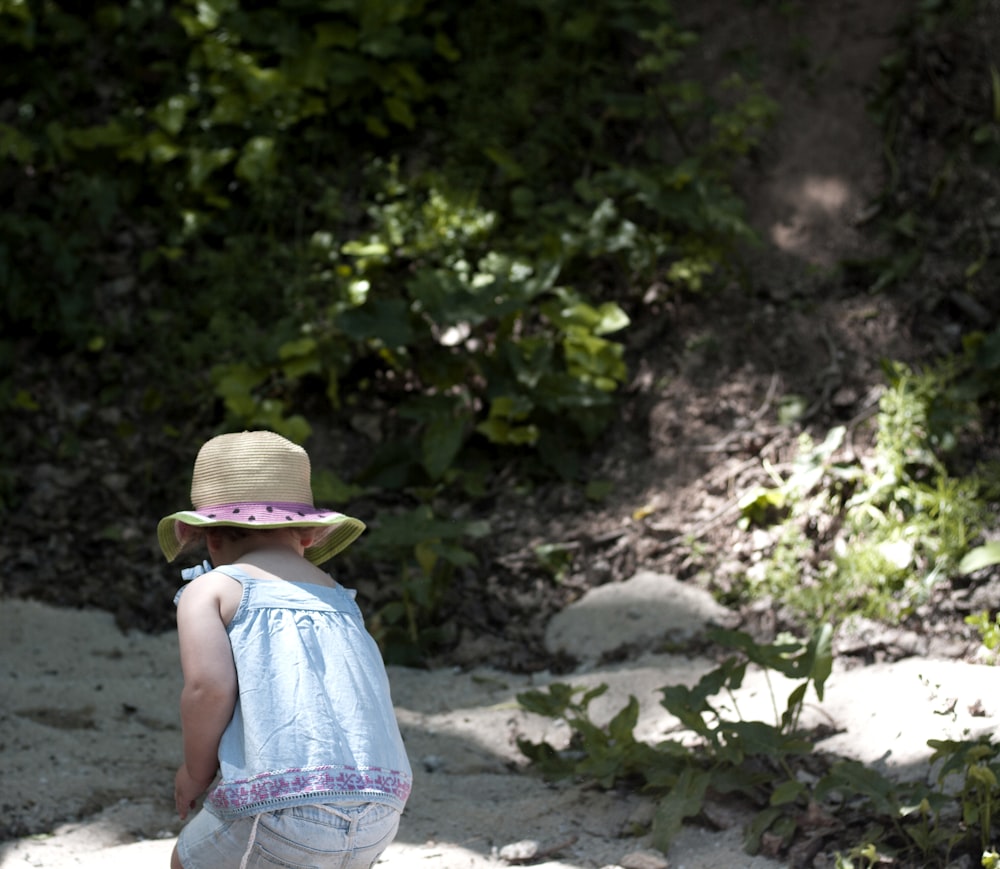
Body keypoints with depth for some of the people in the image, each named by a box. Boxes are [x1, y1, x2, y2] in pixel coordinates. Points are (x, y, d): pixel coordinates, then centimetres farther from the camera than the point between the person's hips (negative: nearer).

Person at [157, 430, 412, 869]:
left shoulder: (210, 590, 9)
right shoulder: (339, 599, 26)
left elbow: (208, 687, -7)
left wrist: (195, 772, 9)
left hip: (282, 809, -5)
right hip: (377, 816, 5)